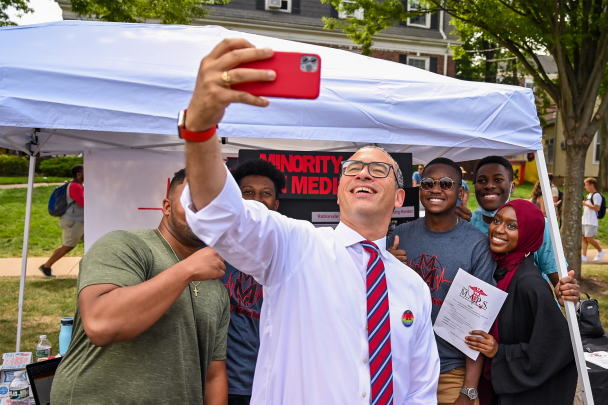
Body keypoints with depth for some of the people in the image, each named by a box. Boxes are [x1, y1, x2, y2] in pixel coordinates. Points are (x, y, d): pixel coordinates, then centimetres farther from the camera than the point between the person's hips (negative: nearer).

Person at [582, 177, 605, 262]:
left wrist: (586, 204, -15)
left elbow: (597, 208, -21)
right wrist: (584, 205, 11)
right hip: (585, 220, 9)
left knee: (589, 238, -5)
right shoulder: (589, 195, 18)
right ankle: (584, 256, 5)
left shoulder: (596, 195, -12)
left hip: (592, 222, -9)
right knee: (584, 238, 4)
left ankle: (601, 251, 17)